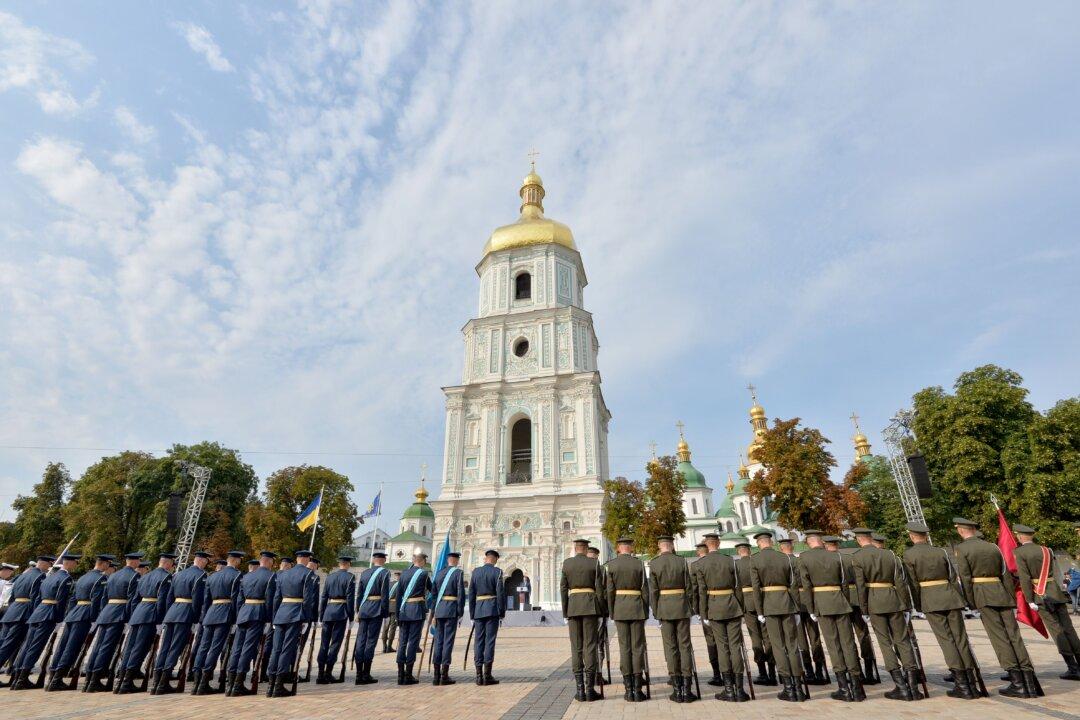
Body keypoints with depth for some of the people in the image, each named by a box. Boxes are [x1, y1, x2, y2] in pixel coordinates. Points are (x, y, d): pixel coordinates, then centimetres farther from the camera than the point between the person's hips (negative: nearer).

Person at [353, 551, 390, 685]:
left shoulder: (364, 573, 11)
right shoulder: (384, 573, -6)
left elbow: (359, 593, 13)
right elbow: (385, 595, -11)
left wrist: (358, 611, 20)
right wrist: (385, 612, -5)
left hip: (364, 609, 5)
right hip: (376, 610, -5)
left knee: (361, 640, 8)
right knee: (371, 641, 0)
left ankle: (359, 674, 12)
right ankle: (366, 674, 3)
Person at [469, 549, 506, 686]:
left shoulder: (475, 572, 7)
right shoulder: (497, 572, -5)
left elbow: (471, 594, 9)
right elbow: (501, 593, -9)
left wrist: (472, 613, 14)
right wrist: (502, 612, -1)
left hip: (478, 610, 4)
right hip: (492, 609, -4)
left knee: (478, 641, 7)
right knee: (489, 641, -1)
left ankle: (479, 675, 9)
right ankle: (487, 675, 1)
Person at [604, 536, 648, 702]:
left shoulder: (610, 565, -3)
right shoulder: (639, 564, -3)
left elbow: (609, 591, -4)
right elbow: (645, 590, -2)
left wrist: (611, 612, 5)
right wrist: (646, 612, 6)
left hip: (620, 609, 0)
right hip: (637, 608, 0)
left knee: (624, 646, 6)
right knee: (638, 646, 6)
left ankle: (628, 689, 9)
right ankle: (637, 689, 6)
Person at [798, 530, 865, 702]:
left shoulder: (803, 557, -3)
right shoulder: (836, 556, 5)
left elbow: (806, 586, -6)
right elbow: (845, 583, 6)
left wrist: (811, 611, 0)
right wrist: (846, 605, 15)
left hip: (821, 604, -3)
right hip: (840, 602, 3)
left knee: (833, 643, 2)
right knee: (848, 642, 8)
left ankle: (844, 688, 2)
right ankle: (856, 686, 11)